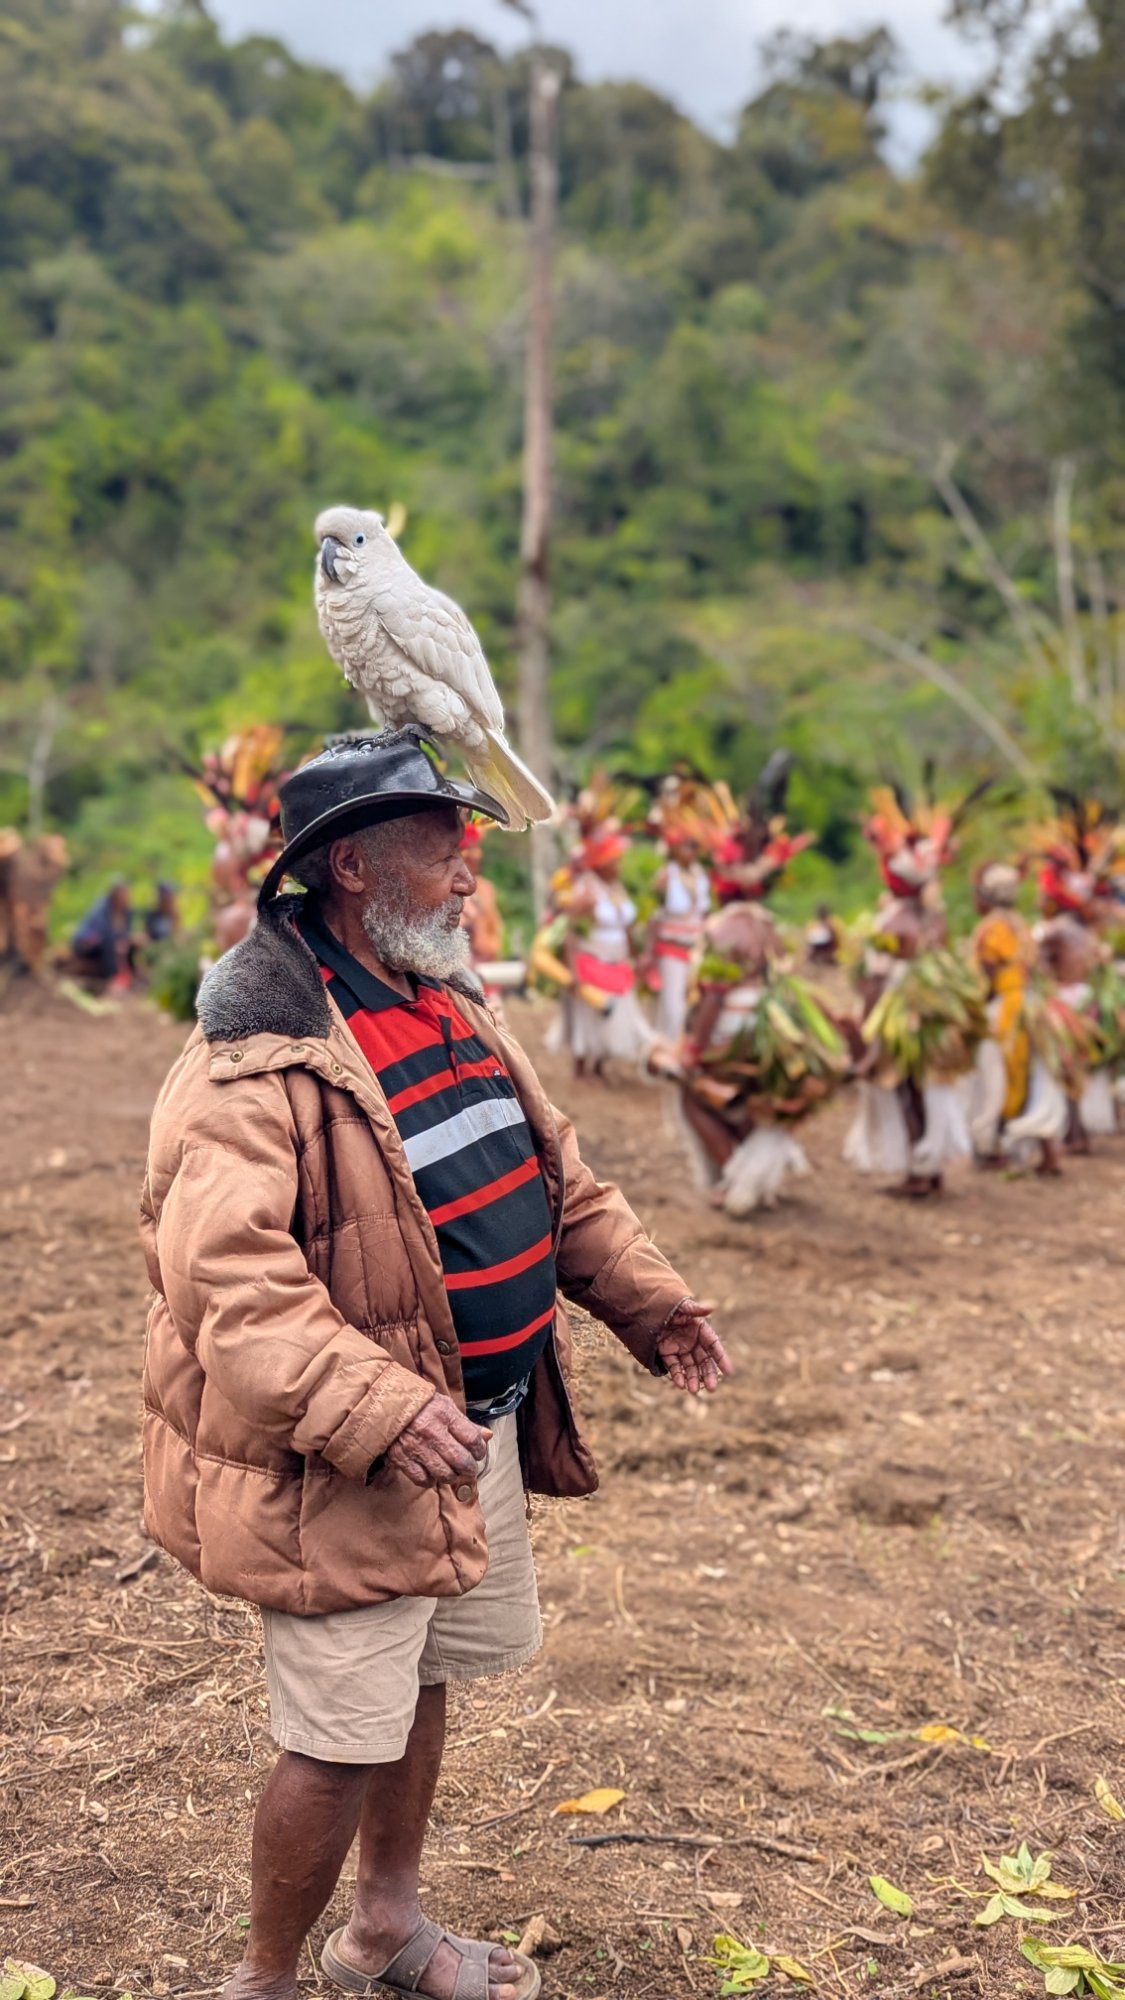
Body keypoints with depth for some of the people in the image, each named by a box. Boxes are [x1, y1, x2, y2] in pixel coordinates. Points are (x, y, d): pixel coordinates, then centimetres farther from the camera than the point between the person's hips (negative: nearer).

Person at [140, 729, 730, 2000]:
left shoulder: (450, 1011, 8)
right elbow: (223, 1276, -30)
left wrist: (645, 1299, 11)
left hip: (479, 1430, 9)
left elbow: (557, 1180, 18)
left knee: (423, 1686, 23)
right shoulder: (257, 1058, -22)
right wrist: (378, 1412, -37)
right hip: (350, 1466, -9)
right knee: (345, 1738, 1)